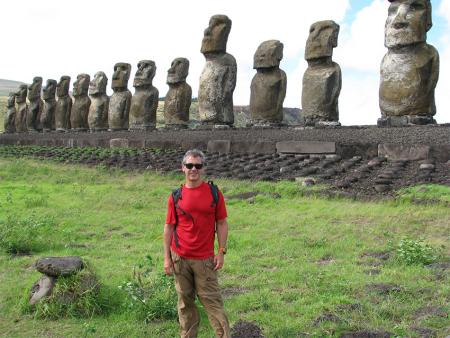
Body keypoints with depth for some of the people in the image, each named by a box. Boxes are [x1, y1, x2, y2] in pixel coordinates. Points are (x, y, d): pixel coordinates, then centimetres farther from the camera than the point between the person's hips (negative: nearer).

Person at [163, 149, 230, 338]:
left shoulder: (214, 193, -1)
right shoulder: (176, 196, 1)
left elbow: (221, 223, 2)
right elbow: (169, 227, 4)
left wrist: (221, 252, -4)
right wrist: (166, 257, 1)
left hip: (205, 258, -1)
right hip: (180, 258, 2)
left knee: (212, 300, 1)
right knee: (185, 301, 12)